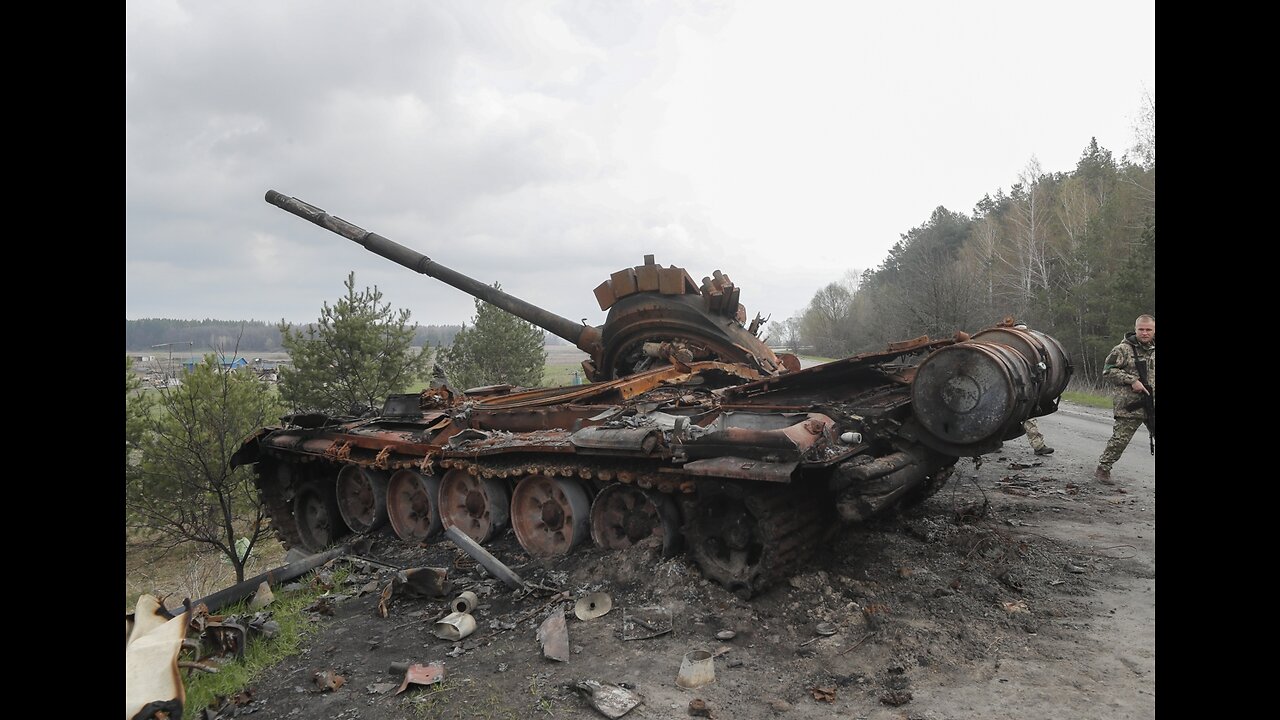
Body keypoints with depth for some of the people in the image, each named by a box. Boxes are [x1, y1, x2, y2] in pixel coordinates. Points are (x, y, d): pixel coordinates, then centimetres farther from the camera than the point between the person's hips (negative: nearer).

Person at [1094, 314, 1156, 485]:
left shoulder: (1154, 349, 12)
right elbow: (1108, 371, -10)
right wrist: (1132, 380, -17)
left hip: (1153, 405, 5)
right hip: (1130, 405, -5)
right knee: (1120, 439, -2)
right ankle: (1102, 469, 12)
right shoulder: (1123, 349, -5)